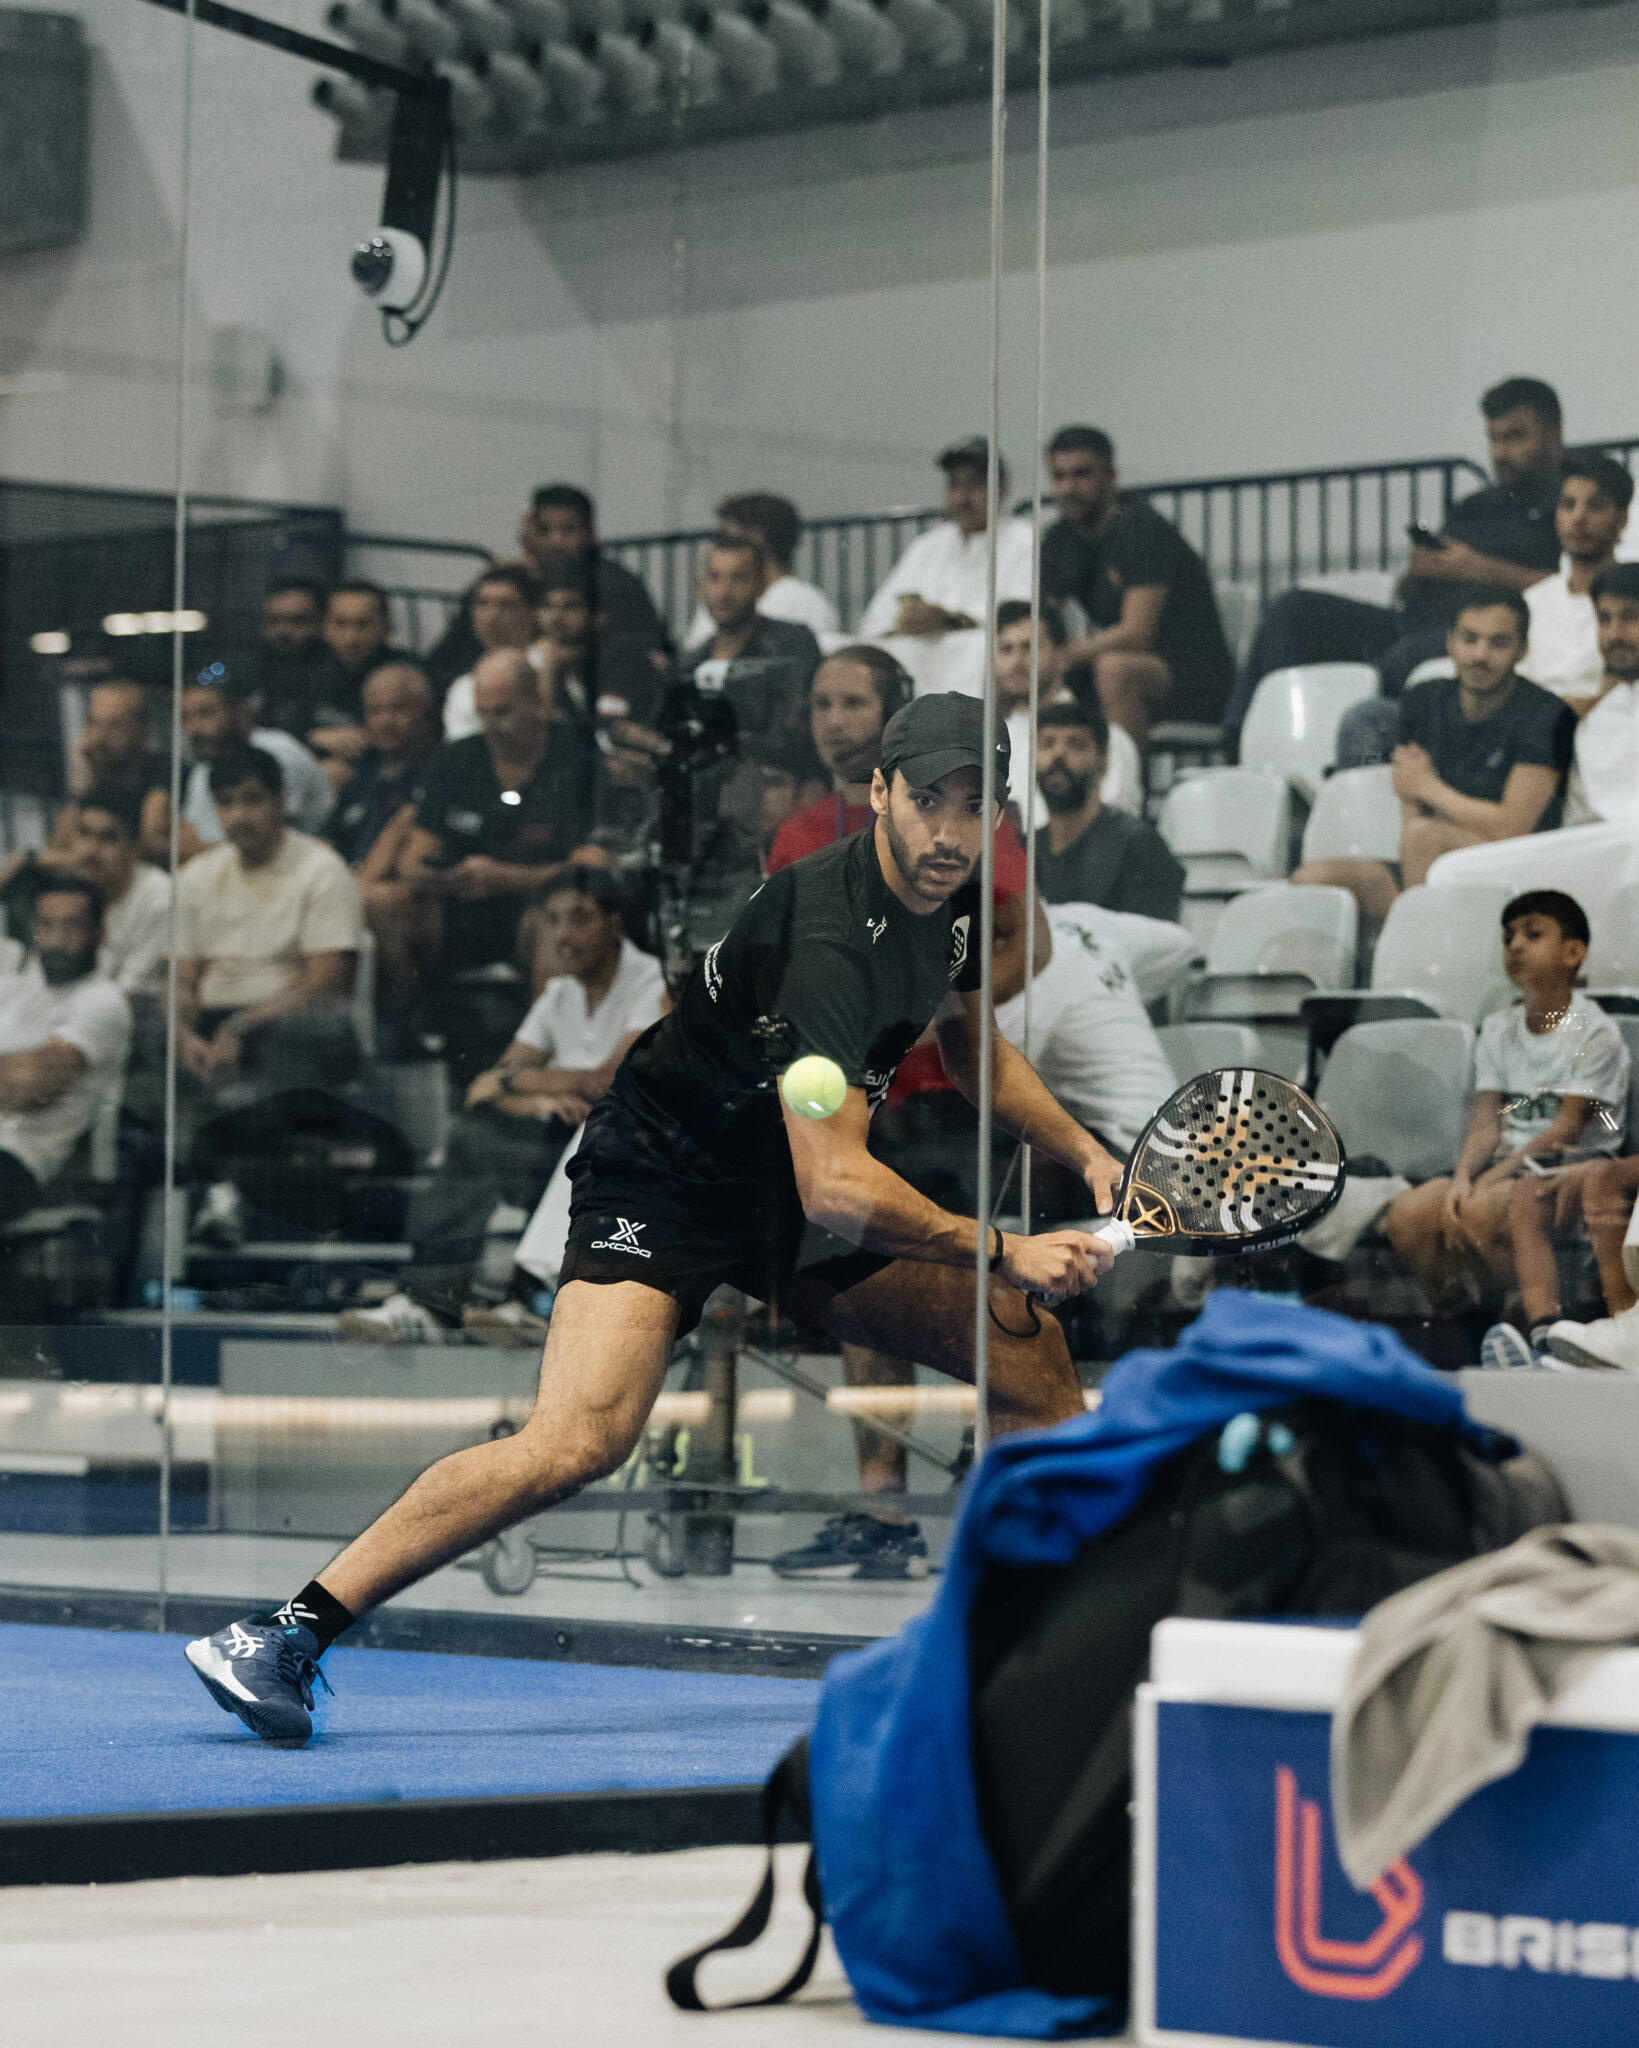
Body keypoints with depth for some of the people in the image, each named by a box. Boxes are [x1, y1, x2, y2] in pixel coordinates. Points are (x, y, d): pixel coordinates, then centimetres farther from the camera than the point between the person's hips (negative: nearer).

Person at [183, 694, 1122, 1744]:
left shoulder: (958, 897, -2)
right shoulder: (826, 938, -30)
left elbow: (974, 1044, 22)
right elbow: (834, 1188, -34)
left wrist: (1086, 1152, 9)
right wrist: (1002, 1251, -25)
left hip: (797, 1181, 9)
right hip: (666, 1175, -9)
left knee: (1032, 1348, 3)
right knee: (580, 1441, -29)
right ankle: (288, 1634, -22)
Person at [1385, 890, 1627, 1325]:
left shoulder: (1593, 1033, -4)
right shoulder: (1499, 1029, 17)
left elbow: (1566, 1130, -11)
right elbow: (1485, 1124, 6)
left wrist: (1491, 1179, -19)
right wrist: (1462, 1178, -15)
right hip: (1507, 1166, 6)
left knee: (1481, 1210, -35)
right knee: (1407, 1215, -19)